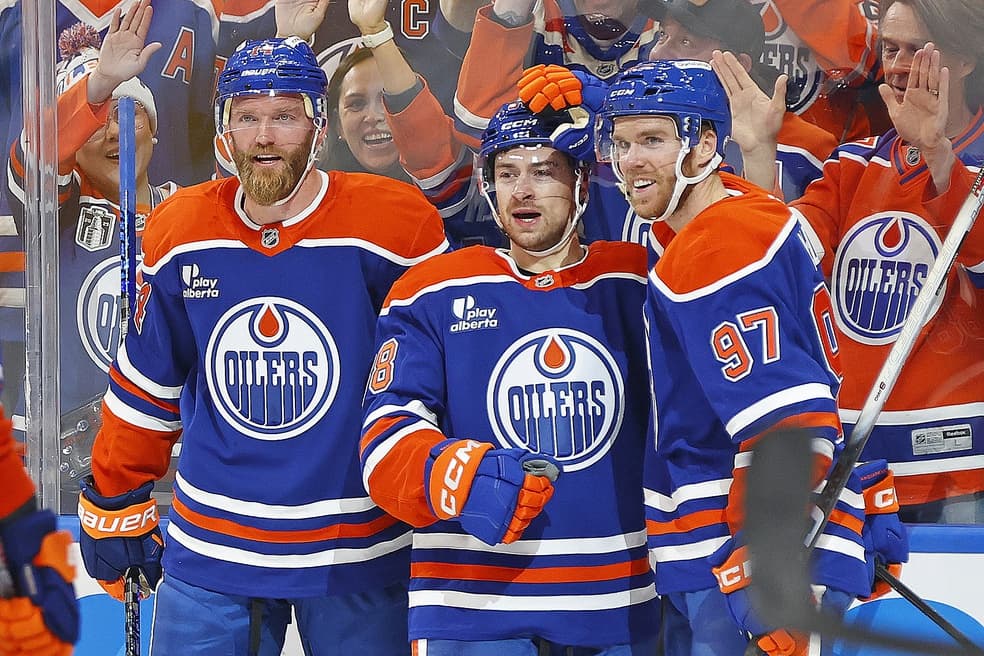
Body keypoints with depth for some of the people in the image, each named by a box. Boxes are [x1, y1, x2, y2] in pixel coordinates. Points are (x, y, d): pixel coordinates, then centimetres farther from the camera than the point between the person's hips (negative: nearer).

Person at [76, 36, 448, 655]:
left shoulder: (397, 222, -11)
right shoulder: (178, 232, 0)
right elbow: (147, 383, 11)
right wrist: (115, 505, 14)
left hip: (358, 554, -2)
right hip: (209, 548, 2)